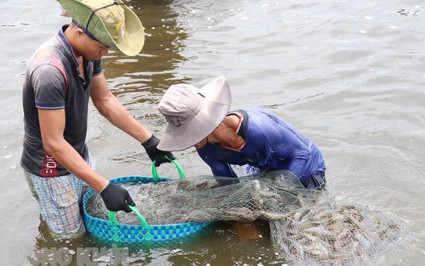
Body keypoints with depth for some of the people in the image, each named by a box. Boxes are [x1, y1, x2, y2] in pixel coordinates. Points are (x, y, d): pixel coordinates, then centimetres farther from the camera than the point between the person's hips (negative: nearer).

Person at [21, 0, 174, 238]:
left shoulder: (88, 51, -8)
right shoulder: (50, 70, -34)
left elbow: (105, 100, 4)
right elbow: (54, 143, -31)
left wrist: (148, 139, 1)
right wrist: (105, 187, -31)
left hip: (79, 155, 8)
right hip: (52, 169, -8)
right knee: (72, 236, 7)